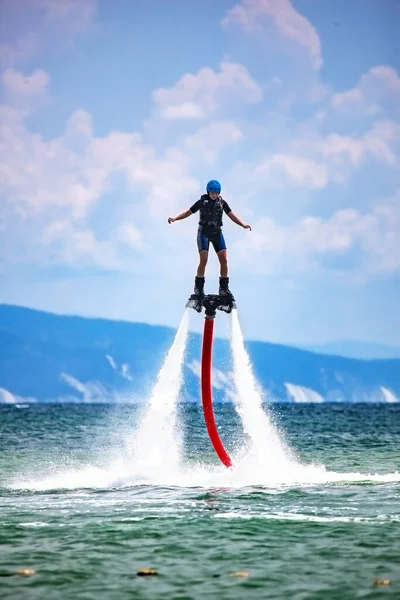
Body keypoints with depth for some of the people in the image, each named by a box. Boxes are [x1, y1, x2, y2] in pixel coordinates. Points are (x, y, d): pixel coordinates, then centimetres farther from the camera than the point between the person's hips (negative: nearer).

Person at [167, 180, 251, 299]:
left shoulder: (222, 203, 3)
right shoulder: (202, 202, -3)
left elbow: (232, 215, 3)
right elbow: (188, 213, 1)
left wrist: (243, 225, -11)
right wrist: (174, 218, -11)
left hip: (217, 233, 3)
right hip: (204, 232, -3)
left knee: (224, 260, -8)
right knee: (204, 260, -15)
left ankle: (224, 288, 1)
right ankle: (198, 287, -2)